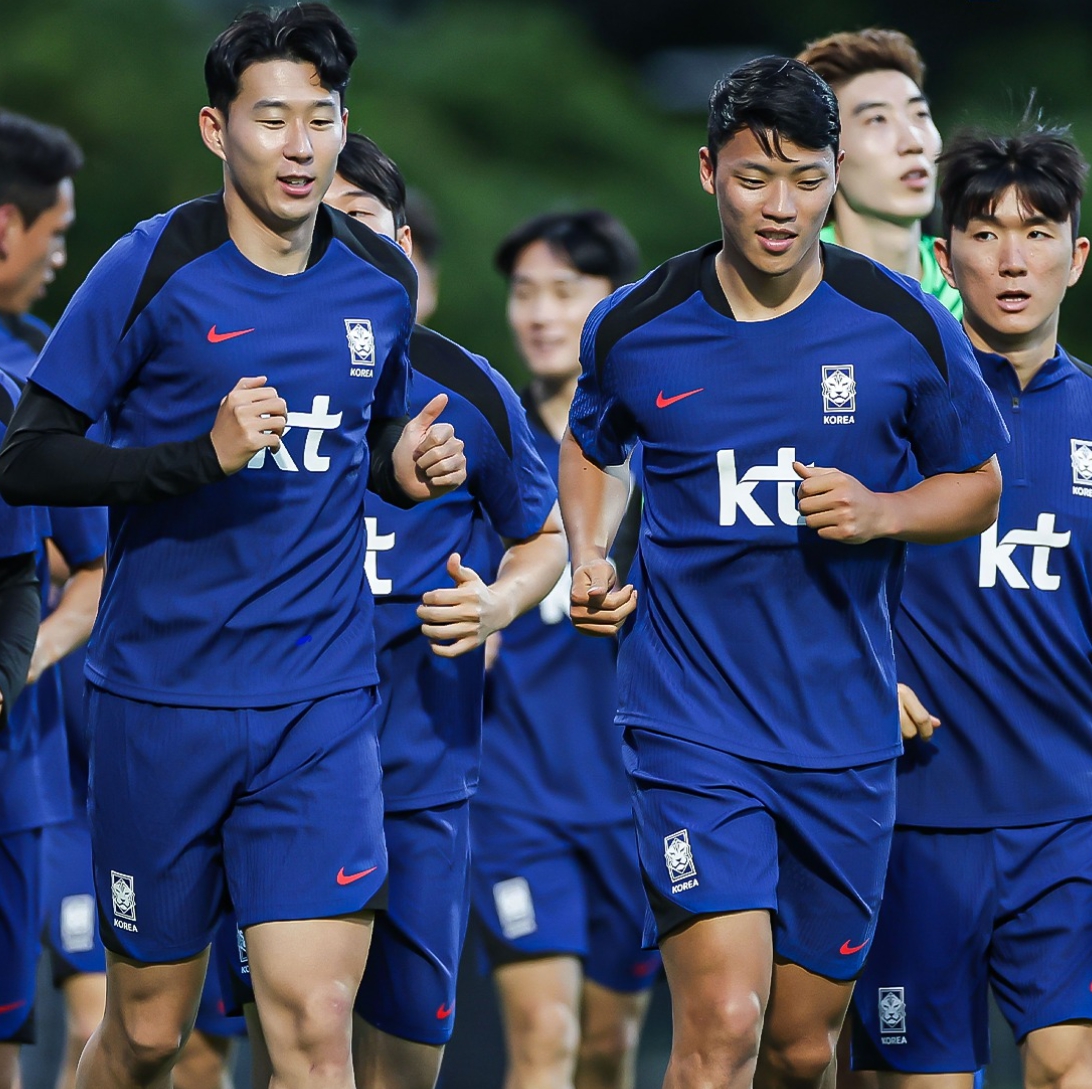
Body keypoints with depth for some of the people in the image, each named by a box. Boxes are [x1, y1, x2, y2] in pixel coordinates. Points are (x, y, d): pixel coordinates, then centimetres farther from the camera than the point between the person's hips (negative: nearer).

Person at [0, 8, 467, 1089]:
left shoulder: (382, 283, 6)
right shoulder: (151, 270, -8)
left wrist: (403, 464, 0)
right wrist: (204, 453, -22)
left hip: (320, 705, 2)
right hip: (163, 698, -2)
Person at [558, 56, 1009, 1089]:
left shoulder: (903, 326, -4)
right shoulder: (632, 328, -2)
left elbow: (976, 488, 9)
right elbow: (590, 448, 20)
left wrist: (879, 513, -11)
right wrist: (589, 559, 1)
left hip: (845, 728, 2)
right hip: (691, 722, -2)